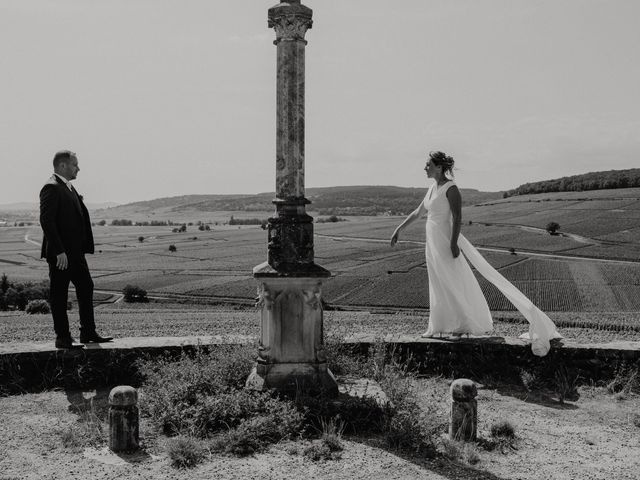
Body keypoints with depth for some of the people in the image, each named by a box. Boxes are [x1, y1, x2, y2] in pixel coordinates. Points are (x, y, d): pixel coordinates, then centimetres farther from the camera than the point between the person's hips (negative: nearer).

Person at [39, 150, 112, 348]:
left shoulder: (69, 188, 17)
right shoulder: (51, 188, -14)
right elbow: (46, 221, -22)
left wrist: (84, 246, 14)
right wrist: (59, 251, -24)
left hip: (75, 251, 10)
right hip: (60, 253, -10)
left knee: (86, 287, 13)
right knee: (59, 295, 0)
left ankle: (88, 332, 21)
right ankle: (62, 338, 7)